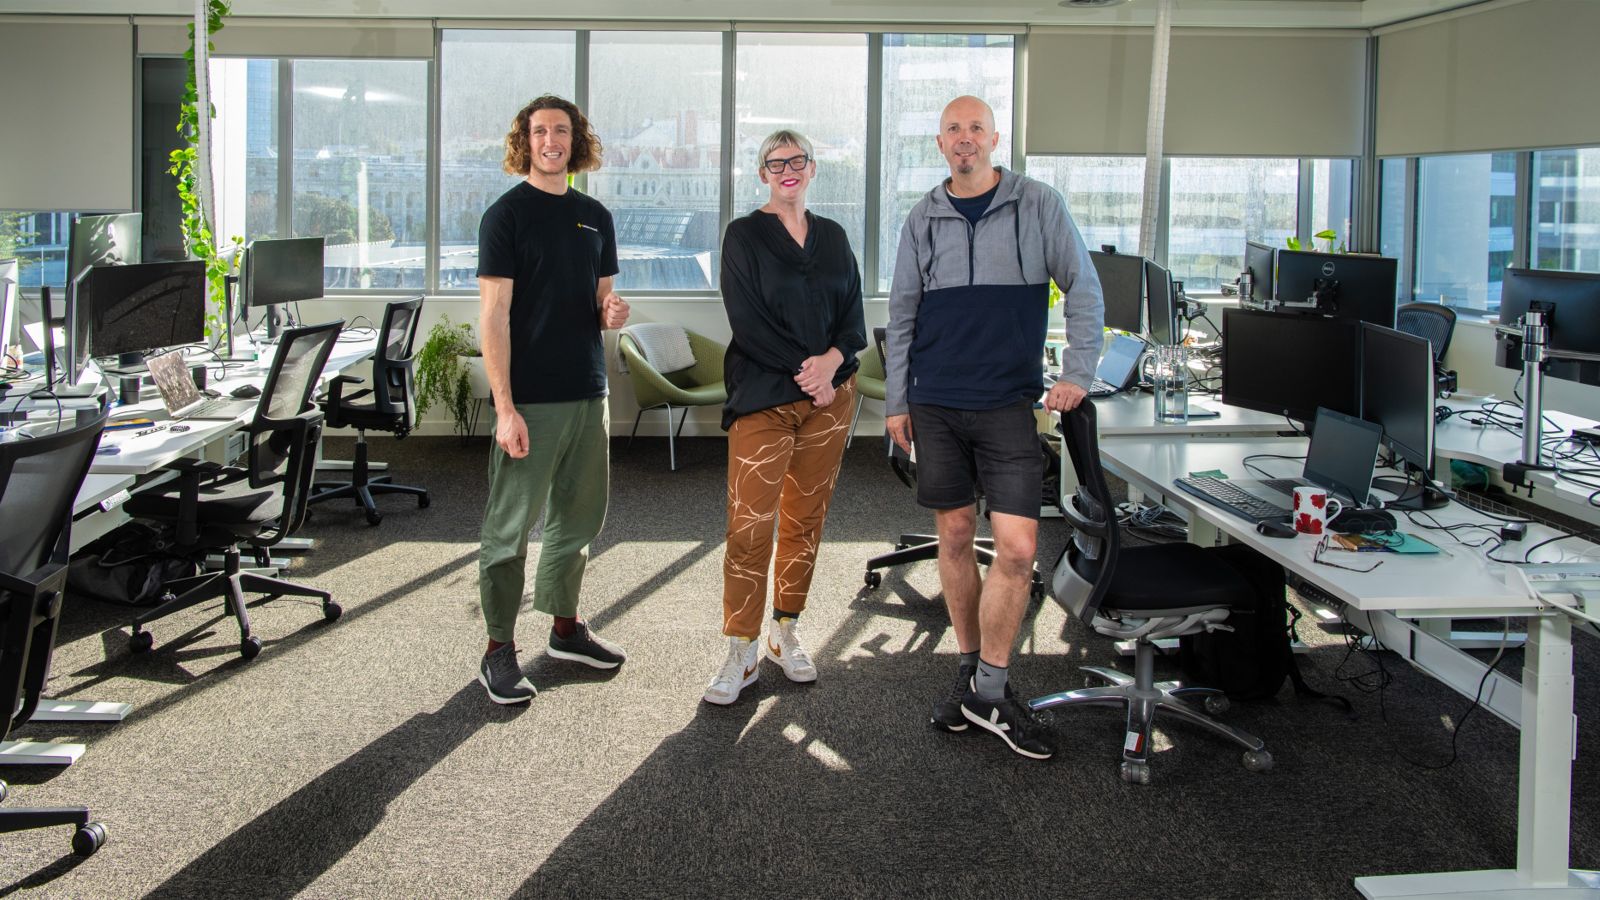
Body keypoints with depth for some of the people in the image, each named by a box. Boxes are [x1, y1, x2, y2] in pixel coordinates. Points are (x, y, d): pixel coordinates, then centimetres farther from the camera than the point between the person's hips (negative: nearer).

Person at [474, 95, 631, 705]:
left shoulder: (595, 217, 13)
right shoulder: (506, 214, -6)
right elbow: (494, 317, -10)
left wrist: (612, 311, -4)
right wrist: (505, 408, -17)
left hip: (588, 393, 6)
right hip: (530, 398, -6)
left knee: (579, 517, 15)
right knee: (510, 526, -2)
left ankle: (565, 626, 30)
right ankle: (499, 650, 7)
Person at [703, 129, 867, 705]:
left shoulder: (833, 237, 14)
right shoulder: (744, 236, 1)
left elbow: (854, 315, 8)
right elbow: (747, 320, -8)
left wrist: (830, 360, -12)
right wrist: (803, 370, -14)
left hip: (830, 394, 4)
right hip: (763, 395, -4)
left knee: (806, 518, 7)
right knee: (750, 523, -9)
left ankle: (785, 634, 20)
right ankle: (741, 653, -1)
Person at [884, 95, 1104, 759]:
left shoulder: (1039, 206, 2)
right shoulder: (923, 218, 8)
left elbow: (1084, 292, 4)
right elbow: (902, 316, 12)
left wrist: (1077, 375, -5)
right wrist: (896, 401, 8)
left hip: (1009, 404, -2)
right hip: (935, 405, 2)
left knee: (1016, 549, -9)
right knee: (955, 537, 9)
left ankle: (989, 692, 4)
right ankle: (970, 670, 24)